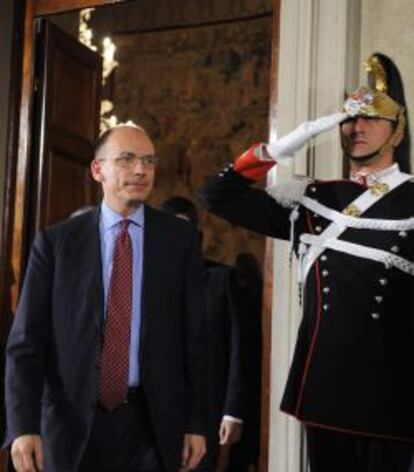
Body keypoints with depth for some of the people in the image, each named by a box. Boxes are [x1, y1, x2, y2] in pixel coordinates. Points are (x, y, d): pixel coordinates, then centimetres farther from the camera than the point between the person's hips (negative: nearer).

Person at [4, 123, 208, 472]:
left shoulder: (180, 238, 3)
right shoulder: (55, 242, 0)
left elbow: (194, 335, 2)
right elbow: (26, 339, -3)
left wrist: (196, 423, 0)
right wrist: (24, 425, -13)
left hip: (150, 423, 0)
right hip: (73, 423, 0)